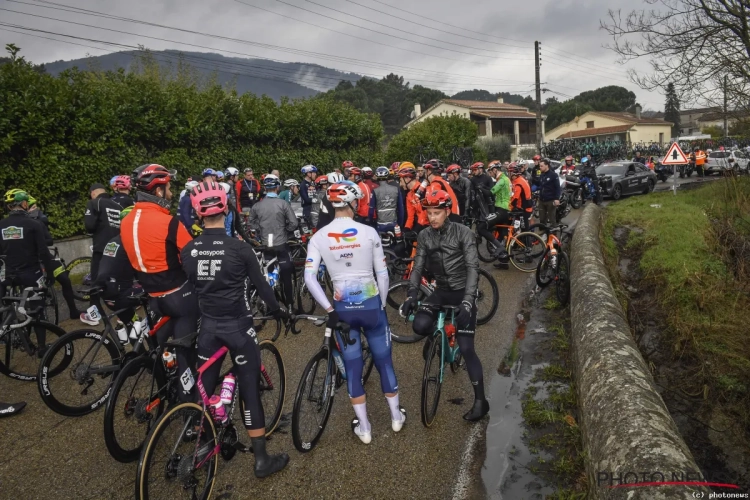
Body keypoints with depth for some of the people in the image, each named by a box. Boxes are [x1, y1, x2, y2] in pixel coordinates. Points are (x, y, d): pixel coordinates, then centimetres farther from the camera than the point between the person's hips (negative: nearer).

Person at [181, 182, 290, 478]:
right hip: (237, 325, -4)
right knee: (250, 389, 3)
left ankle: (203, 444, 34)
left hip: (207, 324, 4)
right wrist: (277, 310, 13)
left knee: (204, 386, 18)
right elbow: (260, 284, -4)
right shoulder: (239, 248, -14)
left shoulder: (188, 251, -2)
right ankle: (261, 459, 11)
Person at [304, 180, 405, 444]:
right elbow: (382, 274, -4)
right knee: (384, 361, 17)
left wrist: (329, 309, -7)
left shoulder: (319, 237, -5)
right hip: (371, 304, 0)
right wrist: (382, 304, 9)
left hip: (343, 308, 1)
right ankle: (396, 416, 34)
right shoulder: (369, 232, -8)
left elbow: (309, 278, -12)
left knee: (352, 367, 13)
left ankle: (364, 427, 23)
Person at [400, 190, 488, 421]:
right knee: (420, 325, -23)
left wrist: (467, 300, -32)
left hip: (463, 291, -4)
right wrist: (411, 295, -18)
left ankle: (480, 400, 6)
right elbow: (418, 267, -3)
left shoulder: (464, 233, -15)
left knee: (466, 347, -8)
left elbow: (472, 267, -21)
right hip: (441, 290, 4)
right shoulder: (424, 236, -2)